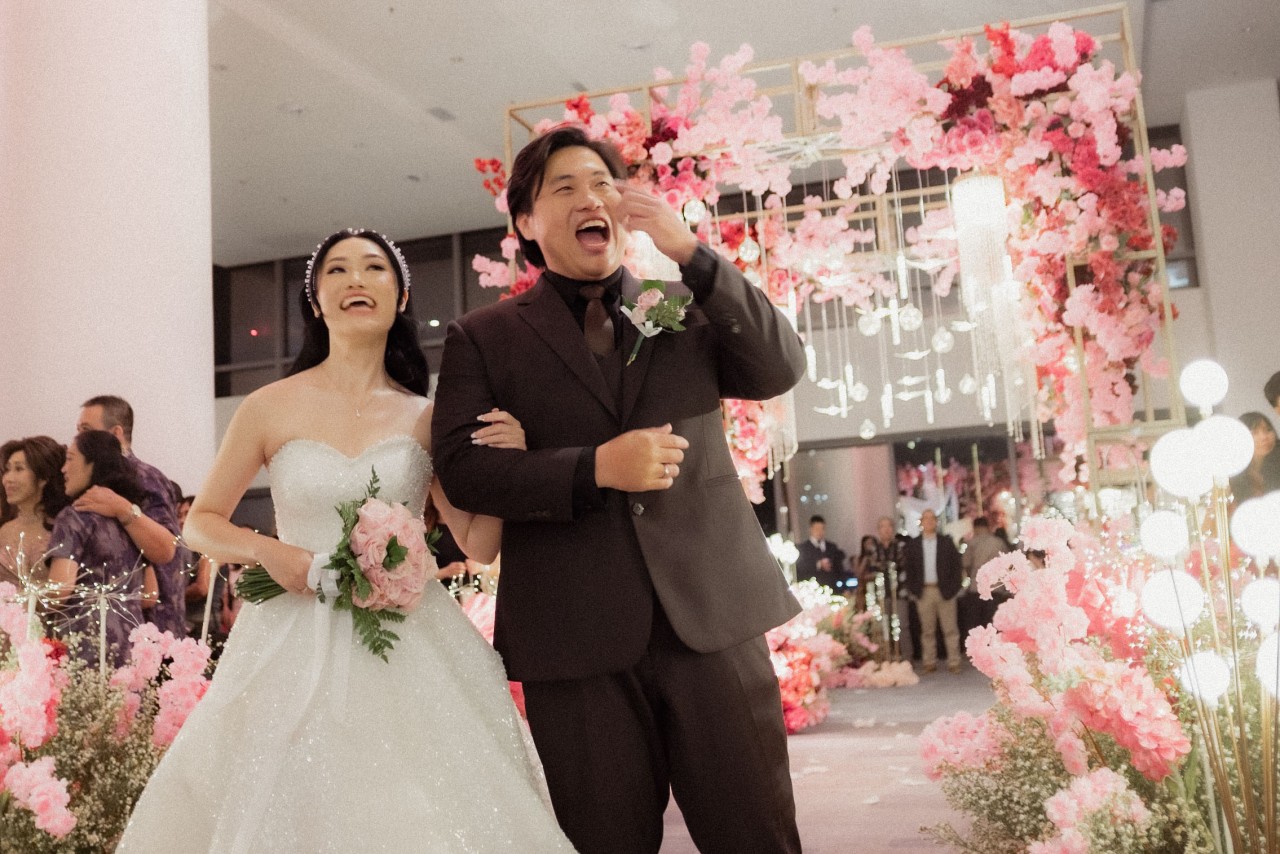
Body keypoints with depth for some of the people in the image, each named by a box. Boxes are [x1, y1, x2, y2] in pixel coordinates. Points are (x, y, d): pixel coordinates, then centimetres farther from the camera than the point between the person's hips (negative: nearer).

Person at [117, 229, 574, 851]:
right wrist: (269, 551, -10)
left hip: (409, 649, 1)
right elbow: (201, 523, 9)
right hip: (297, 646, 0)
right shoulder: (271, 408, 0)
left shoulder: (427, 418, 2)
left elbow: (479, 544, 5)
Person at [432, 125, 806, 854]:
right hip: (579, 639, -1)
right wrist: (595, 468, -16)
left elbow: (781, 369, 0)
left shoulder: (688, 305, 14)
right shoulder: (482, 338, 9)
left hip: (713, 619, 2)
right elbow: (462, 469, -2)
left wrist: (692, 253, -8)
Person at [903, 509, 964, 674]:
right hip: (923, 592, 1)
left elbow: (956, 565, 3)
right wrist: (913, 590, -2)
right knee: (927, 630, 5)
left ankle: (954, 662, 6)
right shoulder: (913, 544, 7)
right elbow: (909, 568, 6)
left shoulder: (946, 542, 6)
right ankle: (929, 663, 11)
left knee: (950, 629, 1)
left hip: (945, 591, -1)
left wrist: (954, 587, -5)